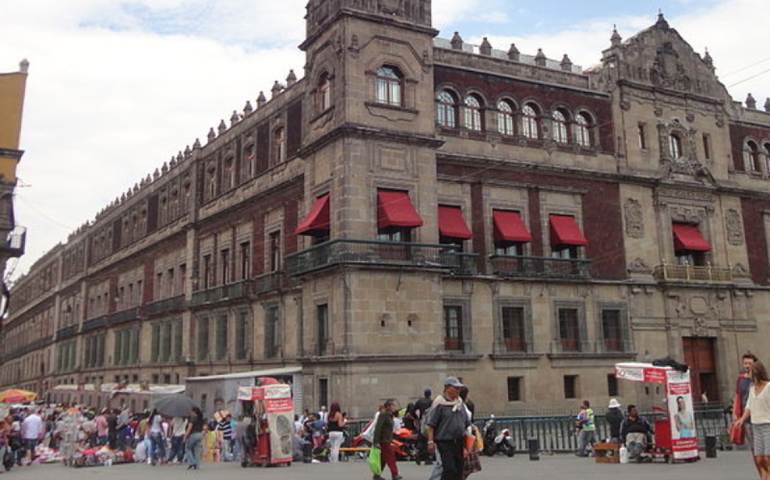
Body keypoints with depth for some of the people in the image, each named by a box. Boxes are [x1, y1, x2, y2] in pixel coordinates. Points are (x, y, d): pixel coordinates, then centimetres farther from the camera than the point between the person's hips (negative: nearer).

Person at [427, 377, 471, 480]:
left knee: (458, 470, 9)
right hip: (445, 442, -7)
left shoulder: (460, 402, 13)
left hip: (459, 442, 7)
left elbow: (466, 424, 20)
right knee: (449, 469, -15)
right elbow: (431, 424, -9)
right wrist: (431, 441, -15)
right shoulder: (439, 403, -7)